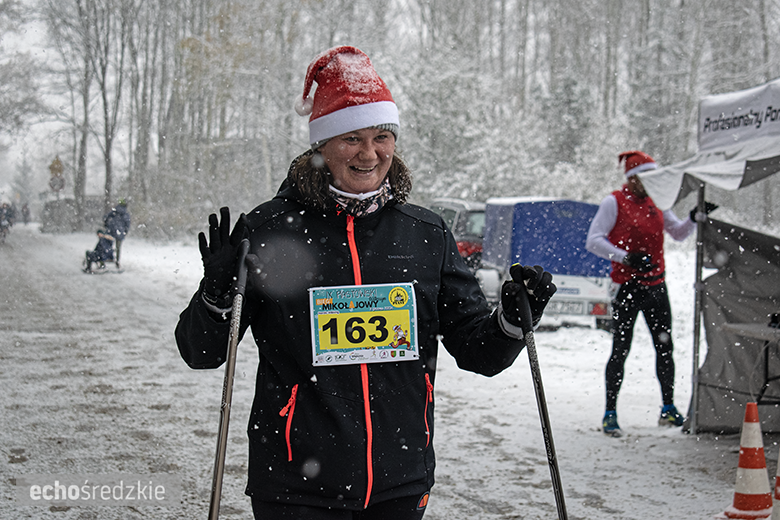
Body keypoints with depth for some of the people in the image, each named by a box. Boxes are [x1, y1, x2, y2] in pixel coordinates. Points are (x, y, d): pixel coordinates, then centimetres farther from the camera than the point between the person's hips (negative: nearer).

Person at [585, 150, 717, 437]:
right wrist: (626, 257, -22)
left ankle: (668, 408, 23)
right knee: (620, 350, -5)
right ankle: (610, 414, 4)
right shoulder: (614, 202, -6)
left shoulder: (655, 202, 12)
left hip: (655, 284, 6)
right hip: (627, 285, -6)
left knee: (665, 347, 9)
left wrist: (695, 217, -2)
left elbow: (678, 233, 17)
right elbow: (593, 241, -11)